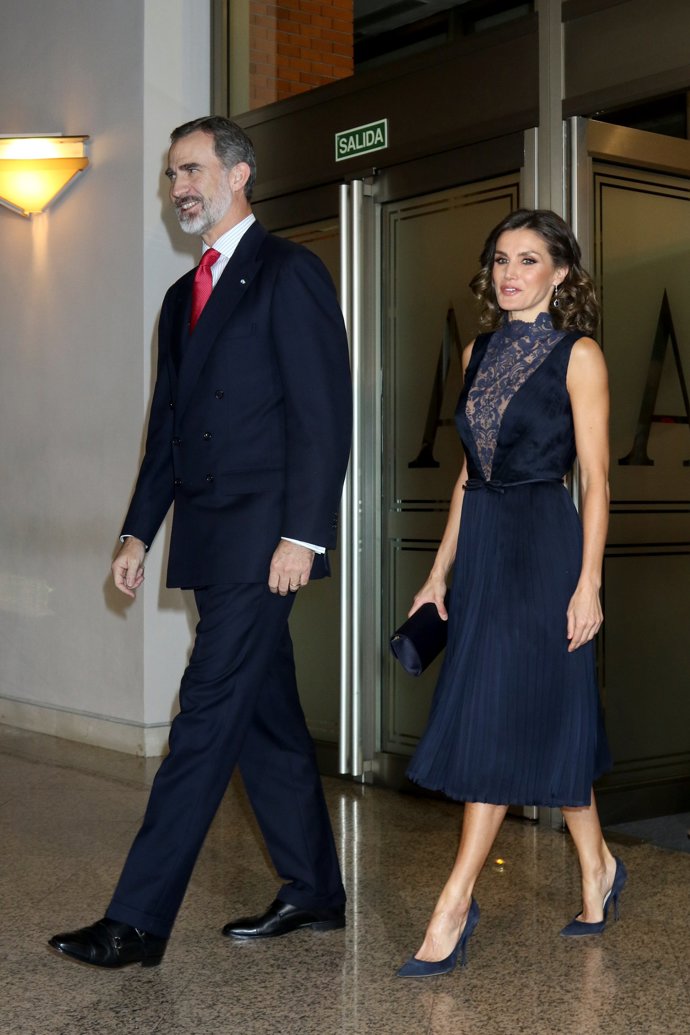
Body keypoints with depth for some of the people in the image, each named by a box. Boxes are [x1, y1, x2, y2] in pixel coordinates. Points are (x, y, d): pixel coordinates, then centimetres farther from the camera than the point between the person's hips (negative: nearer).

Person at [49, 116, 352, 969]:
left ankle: (138, 921, -6)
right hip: (210, 539, 8)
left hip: (263, 532, -8)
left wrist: (301, 533, -18)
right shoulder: (183, 297, 21)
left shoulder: (287, 273, -4)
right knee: (265, 716, 12)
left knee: (209, 717, -9)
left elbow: (323, 412, -11)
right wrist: (138, 532, 17)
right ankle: (313, 891, 23)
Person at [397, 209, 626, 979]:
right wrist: (440, 571, 12)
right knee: (542, 715, 12)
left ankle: (454, 906, 0)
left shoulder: (578, 355, -4)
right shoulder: (479, 352, 13)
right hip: (481, 541, 6)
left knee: (498, 718, -6)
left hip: (545, 541, -6)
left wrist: (589, 581, -14)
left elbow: (595, 477, -8)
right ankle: (596, 869, 28)